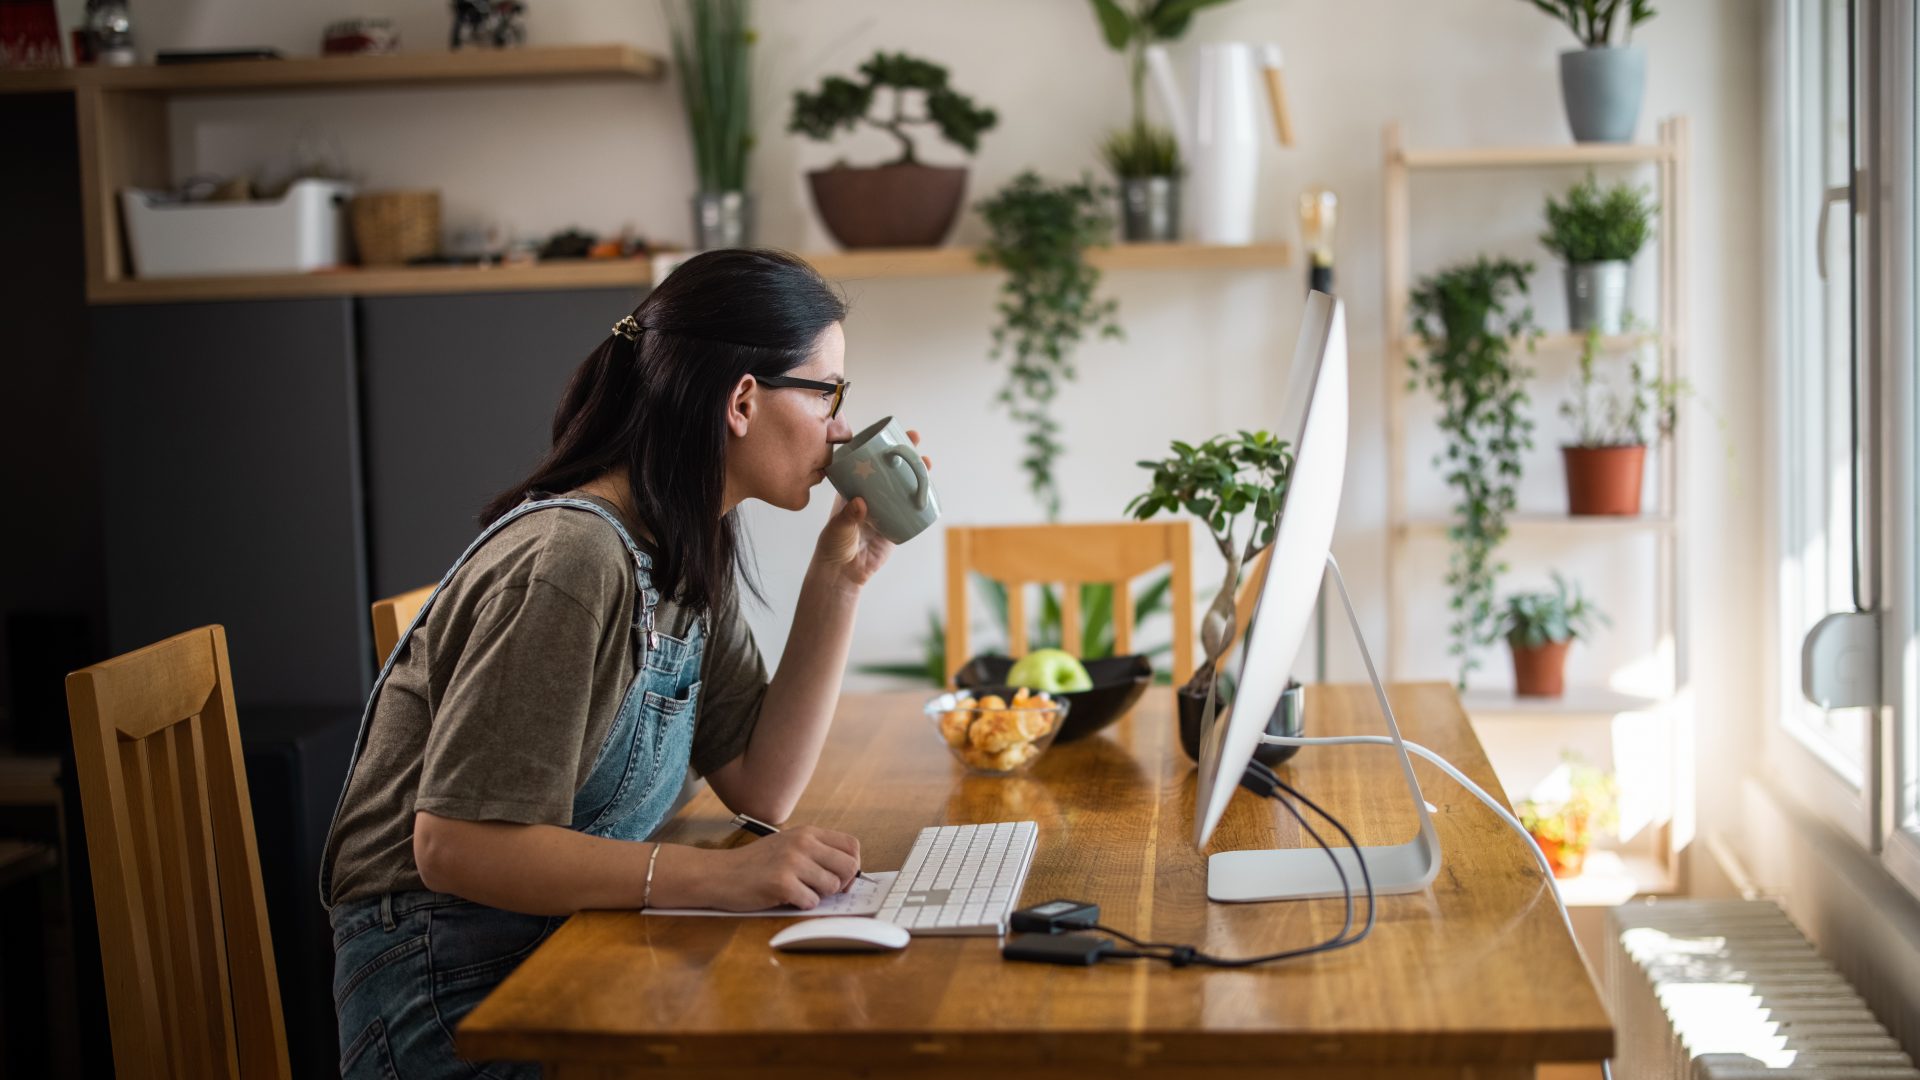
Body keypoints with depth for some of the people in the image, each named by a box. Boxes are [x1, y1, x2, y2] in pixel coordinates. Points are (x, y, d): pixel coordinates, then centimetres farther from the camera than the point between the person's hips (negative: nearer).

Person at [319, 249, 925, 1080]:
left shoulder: (689, 554, 8)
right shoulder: (572, 561, -23)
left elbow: (760, 787, 6)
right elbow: (455, 846, -25)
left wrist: (838, 576, 1)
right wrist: (717, 876, -30)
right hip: (454, 980, -9)